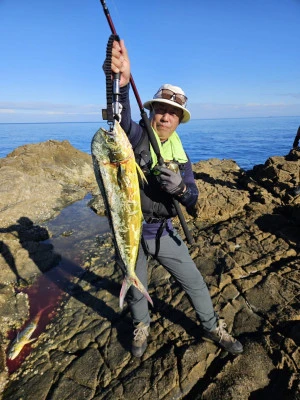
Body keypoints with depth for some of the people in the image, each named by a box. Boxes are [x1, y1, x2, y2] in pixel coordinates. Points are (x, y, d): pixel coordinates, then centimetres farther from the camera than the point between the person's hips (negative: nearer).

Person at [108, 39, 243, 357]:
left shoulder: (180, 155, 2)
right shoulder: (137, 136, -10)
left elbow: (192, 201, -1)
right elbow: (122, 119, -35)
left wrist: (181, 188, -24)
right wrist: (122, 84, -56)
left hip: (164, 232, 3)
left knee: (194, 282, 13)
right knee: (136, 289, 17)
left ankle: (212, 328, 41)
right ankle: (141, 327, 50)